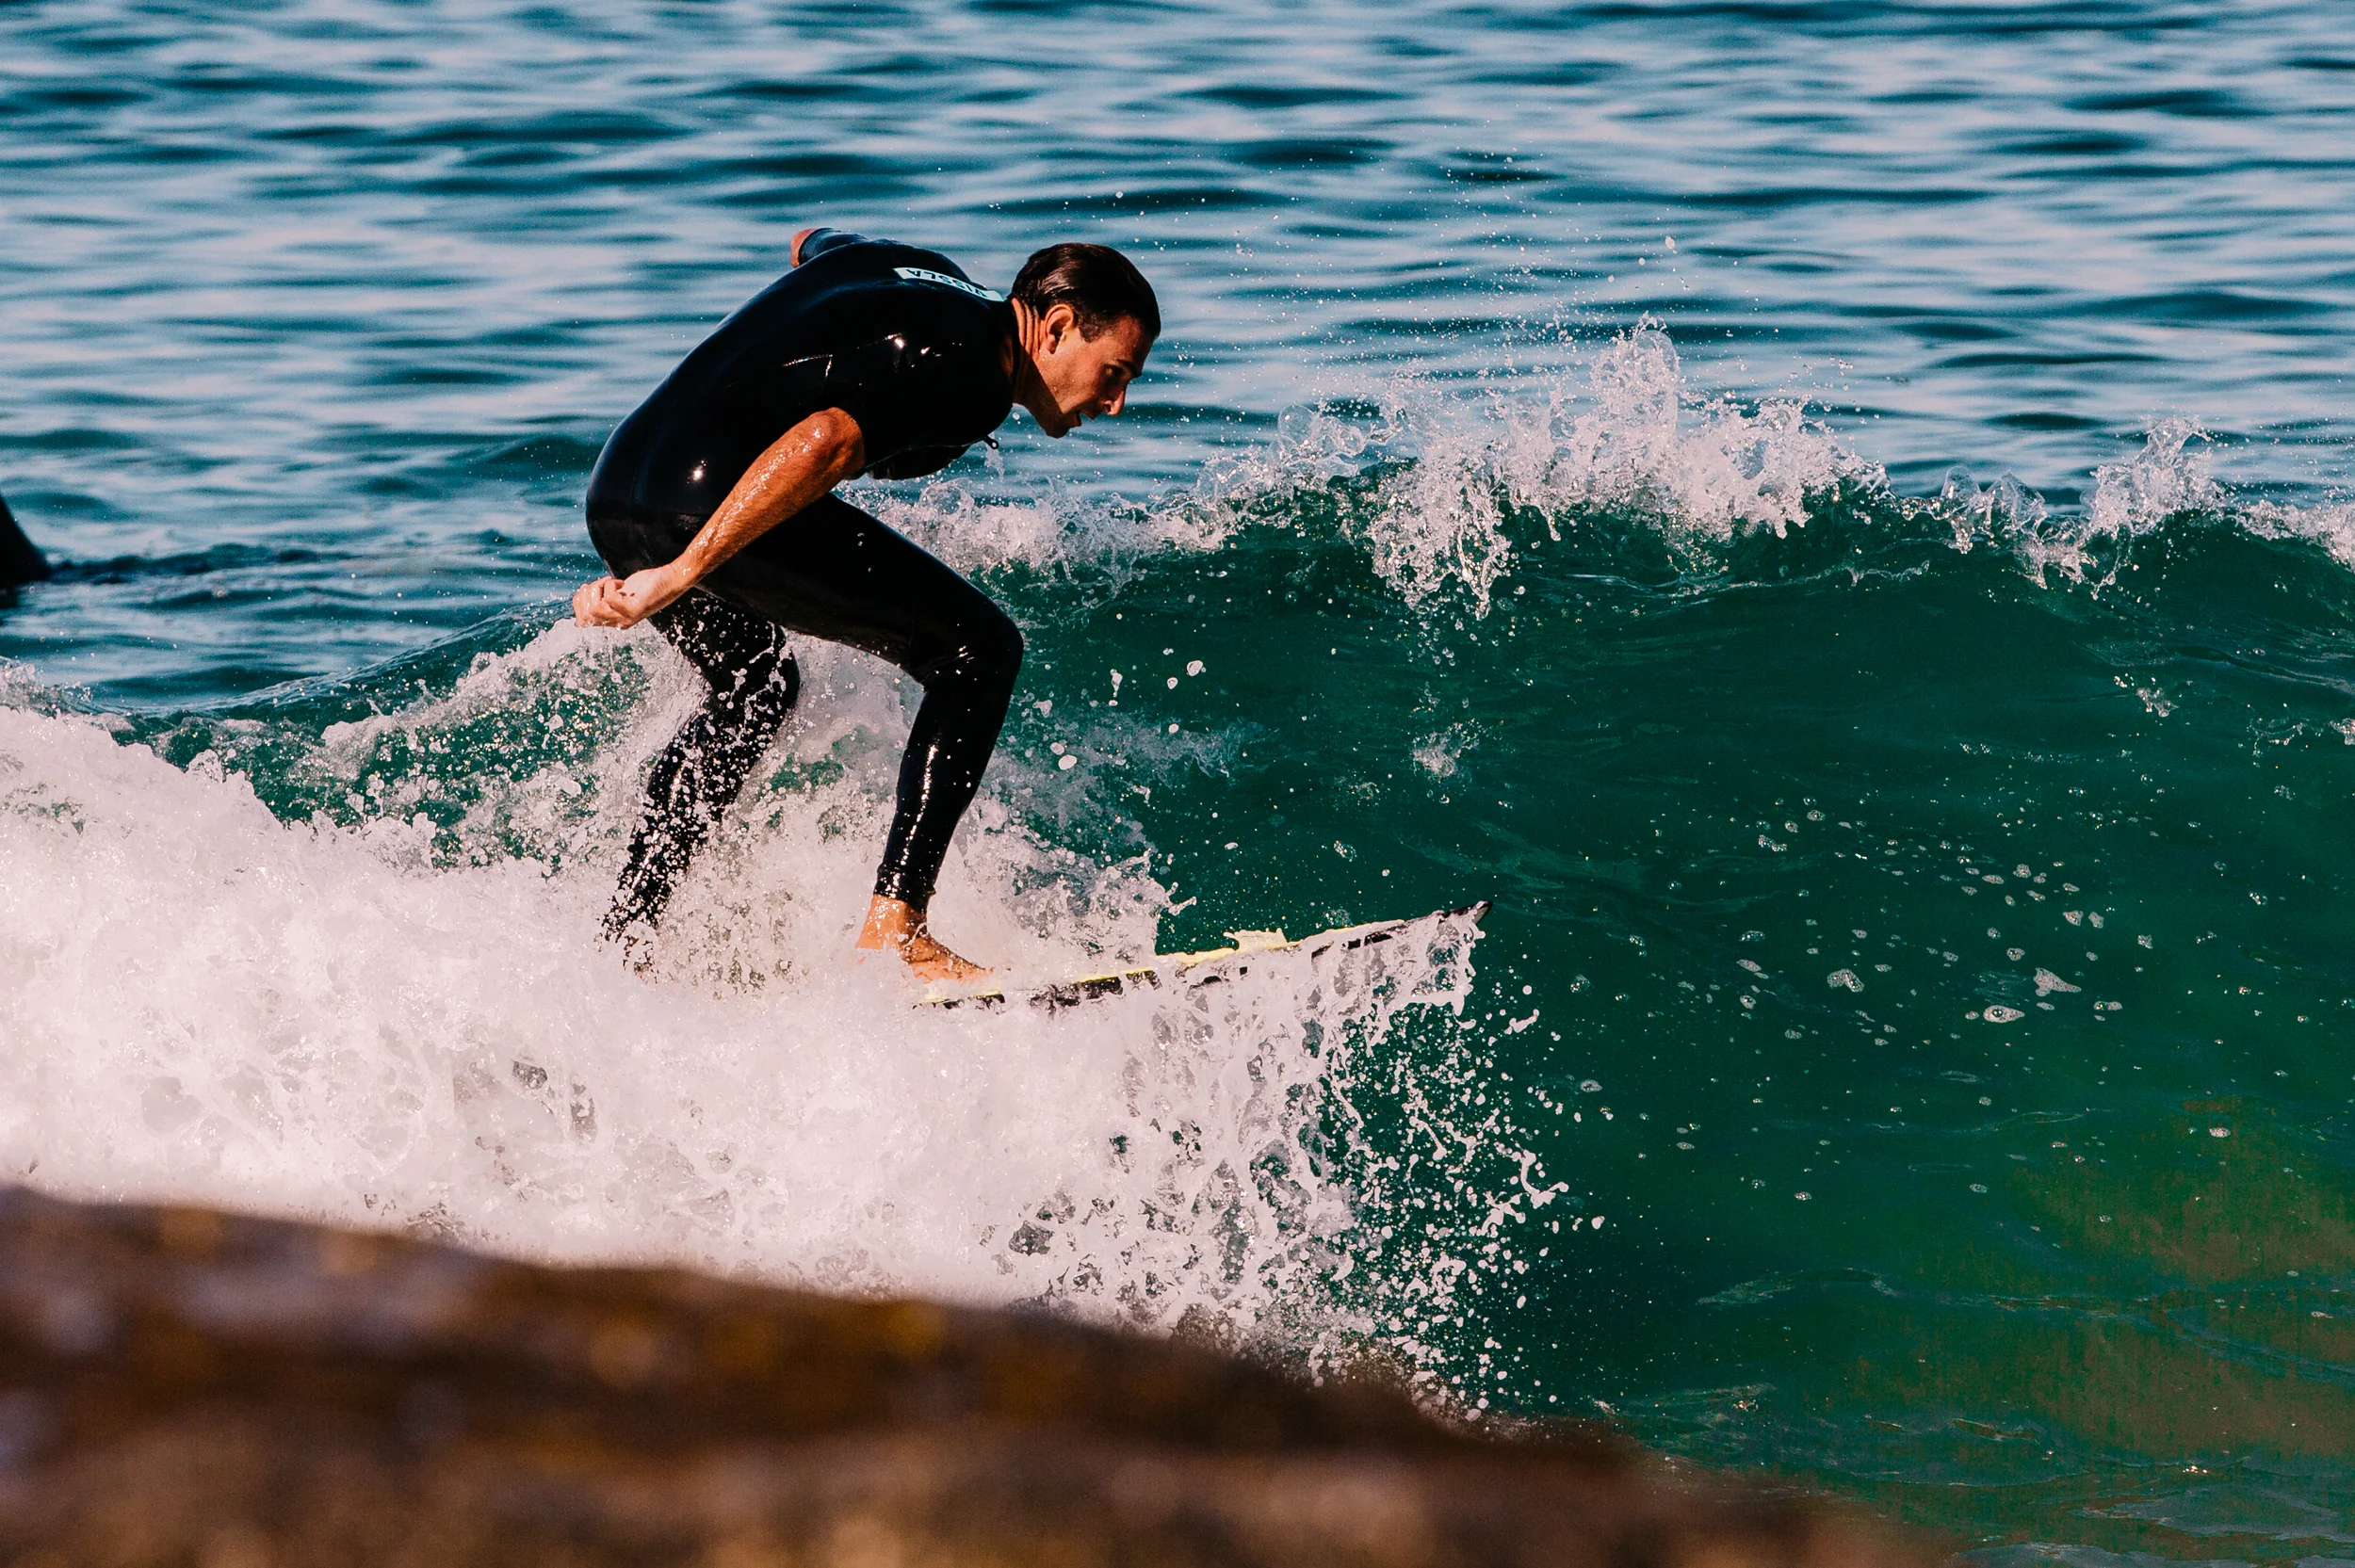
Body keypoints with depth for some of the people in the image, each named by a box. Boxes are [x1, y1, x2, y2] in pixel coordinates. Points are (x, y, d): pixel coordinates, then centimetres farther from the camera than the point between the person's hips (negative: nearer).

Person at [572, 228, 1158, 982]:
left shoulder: (915, 271, 23)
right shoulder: (973, 375, -6)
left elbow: (810, 242, 46)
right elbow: (825, 441, -22)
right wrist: (683, 573, -28)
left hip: (615, 494, 10)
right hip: (708, 496, -10)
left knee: (754, 695, 35)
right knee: (977, 649, -3)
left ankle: (621, 940, 35)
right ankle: (894, 927, -9)